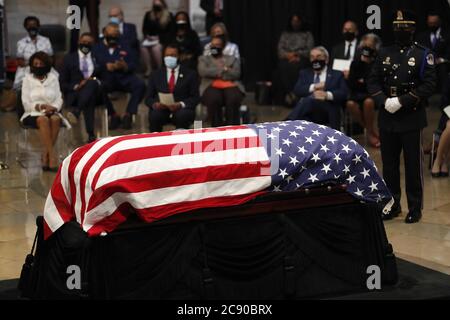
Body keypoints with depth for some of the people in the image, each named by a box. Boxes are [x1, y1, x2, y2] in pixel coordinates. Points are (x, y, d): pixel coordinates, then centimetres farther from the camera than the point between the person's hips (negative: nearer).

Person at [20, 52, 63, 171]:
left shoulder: (53, 78, 12)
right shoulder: (27, 79, 7)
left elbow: (59, 99, 7)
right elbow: (26, 103, 0)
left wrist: (54, 107, -15)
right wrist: (40, 106, -17)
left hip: (52, 112, 2)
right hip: (32, 114, -2)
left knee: (56, 119, -34)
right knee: (43, 120, -37)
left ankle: (46, 155, -30)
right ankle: (52, 156, -40)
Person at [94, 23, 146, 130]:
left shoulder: (125, 49, 23)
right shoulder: (97, 48, 17)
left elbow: (133, 66, 9)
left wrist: (124, 66, -13)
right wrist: (107, 66, -16)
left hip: (124, 78, 2)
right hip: (106, 80, -1)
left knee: (140, 85, -29)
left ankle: (128, 114, -23)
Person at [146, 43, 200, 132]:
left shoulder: (190, 74, 11)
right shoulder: (156, 75, 18)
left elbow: (195, 97, 4)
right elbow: (149, 98, 13)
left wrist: (181, 104, -16)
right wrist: (154, 104, -12)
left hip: (181, 109, -1)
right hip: (161, 110, 1)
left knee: (183, 115, -36)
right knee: (154, 116, -33)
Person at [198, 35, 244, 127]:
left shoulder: (232, 59, 24)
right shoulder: (204, 59, 25)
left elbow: (236, 74, 5)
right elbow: (202, 72, 3)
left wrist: (214, 73, 2)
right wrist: (223, 69, 1)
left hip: (230, 86, 1)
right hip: (212, 87, -1)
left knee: (233, 99, -36)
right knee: (213, 99, -38)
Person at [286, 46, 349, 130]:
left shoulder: (337, 75, 22)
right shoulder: (304, 74, 29)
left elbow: (343, 93, 5)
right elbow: (297, 90, 11)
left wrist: (327, 95, -15)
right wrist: (313, 87, -7)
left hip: (328, 111, -2)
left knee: (309, 101, -36)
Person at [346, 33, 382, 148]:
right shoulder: (356, 62, 6)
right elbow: (351, 84, 1)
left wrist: (363, 82, -3)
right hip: (359, 94, 3)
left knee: (368, 102, -37)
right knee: (350, 104, -29)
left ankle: (370, 132, -13)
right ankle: (371, 130, -11)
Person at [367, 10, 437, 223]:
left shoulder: (423, 55, -4)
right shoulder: (385, 54, 9)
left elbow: (429, 85, -12)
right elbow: (373, 81, 8)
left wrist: (402, 101, -18)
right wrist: (384, 100, -10)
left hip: (412, 118, -4)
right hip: (387, 118, 4)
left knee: (413, 165, 1)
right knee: (389, 164, 10)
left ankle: (415, 208, 10)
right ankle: (392, 204, 21)